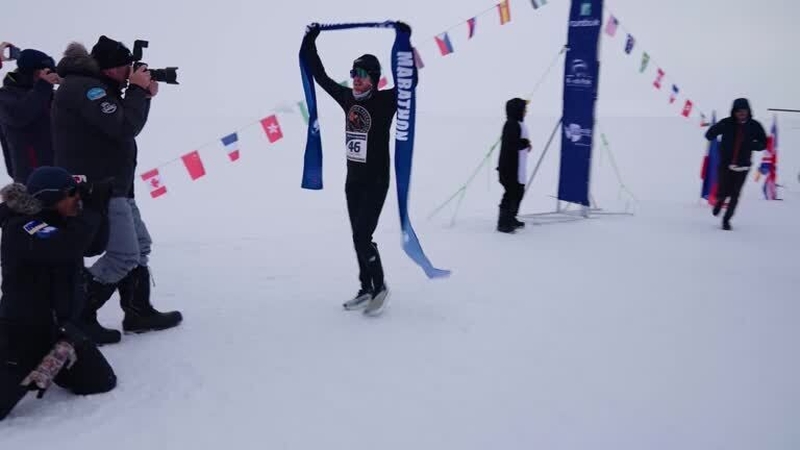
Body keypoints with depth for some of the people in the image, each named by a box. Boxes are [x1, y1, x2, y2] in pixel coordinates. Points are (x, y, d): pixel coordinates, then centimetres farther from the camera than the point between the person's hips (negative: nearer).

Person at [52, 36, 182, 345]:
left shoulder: (93, 85, 15)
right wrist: (138, 90, -12)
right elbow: (124, 128, -25)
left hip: (113, 185, 11)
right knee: (124, 255, -9)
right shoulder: (84, 87, -17)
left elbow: (125, 123, 19)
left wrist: (143, 95, 6)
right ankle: (76, 316, 2)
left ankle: (138, 312, 24)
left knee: (140, 244, 16)